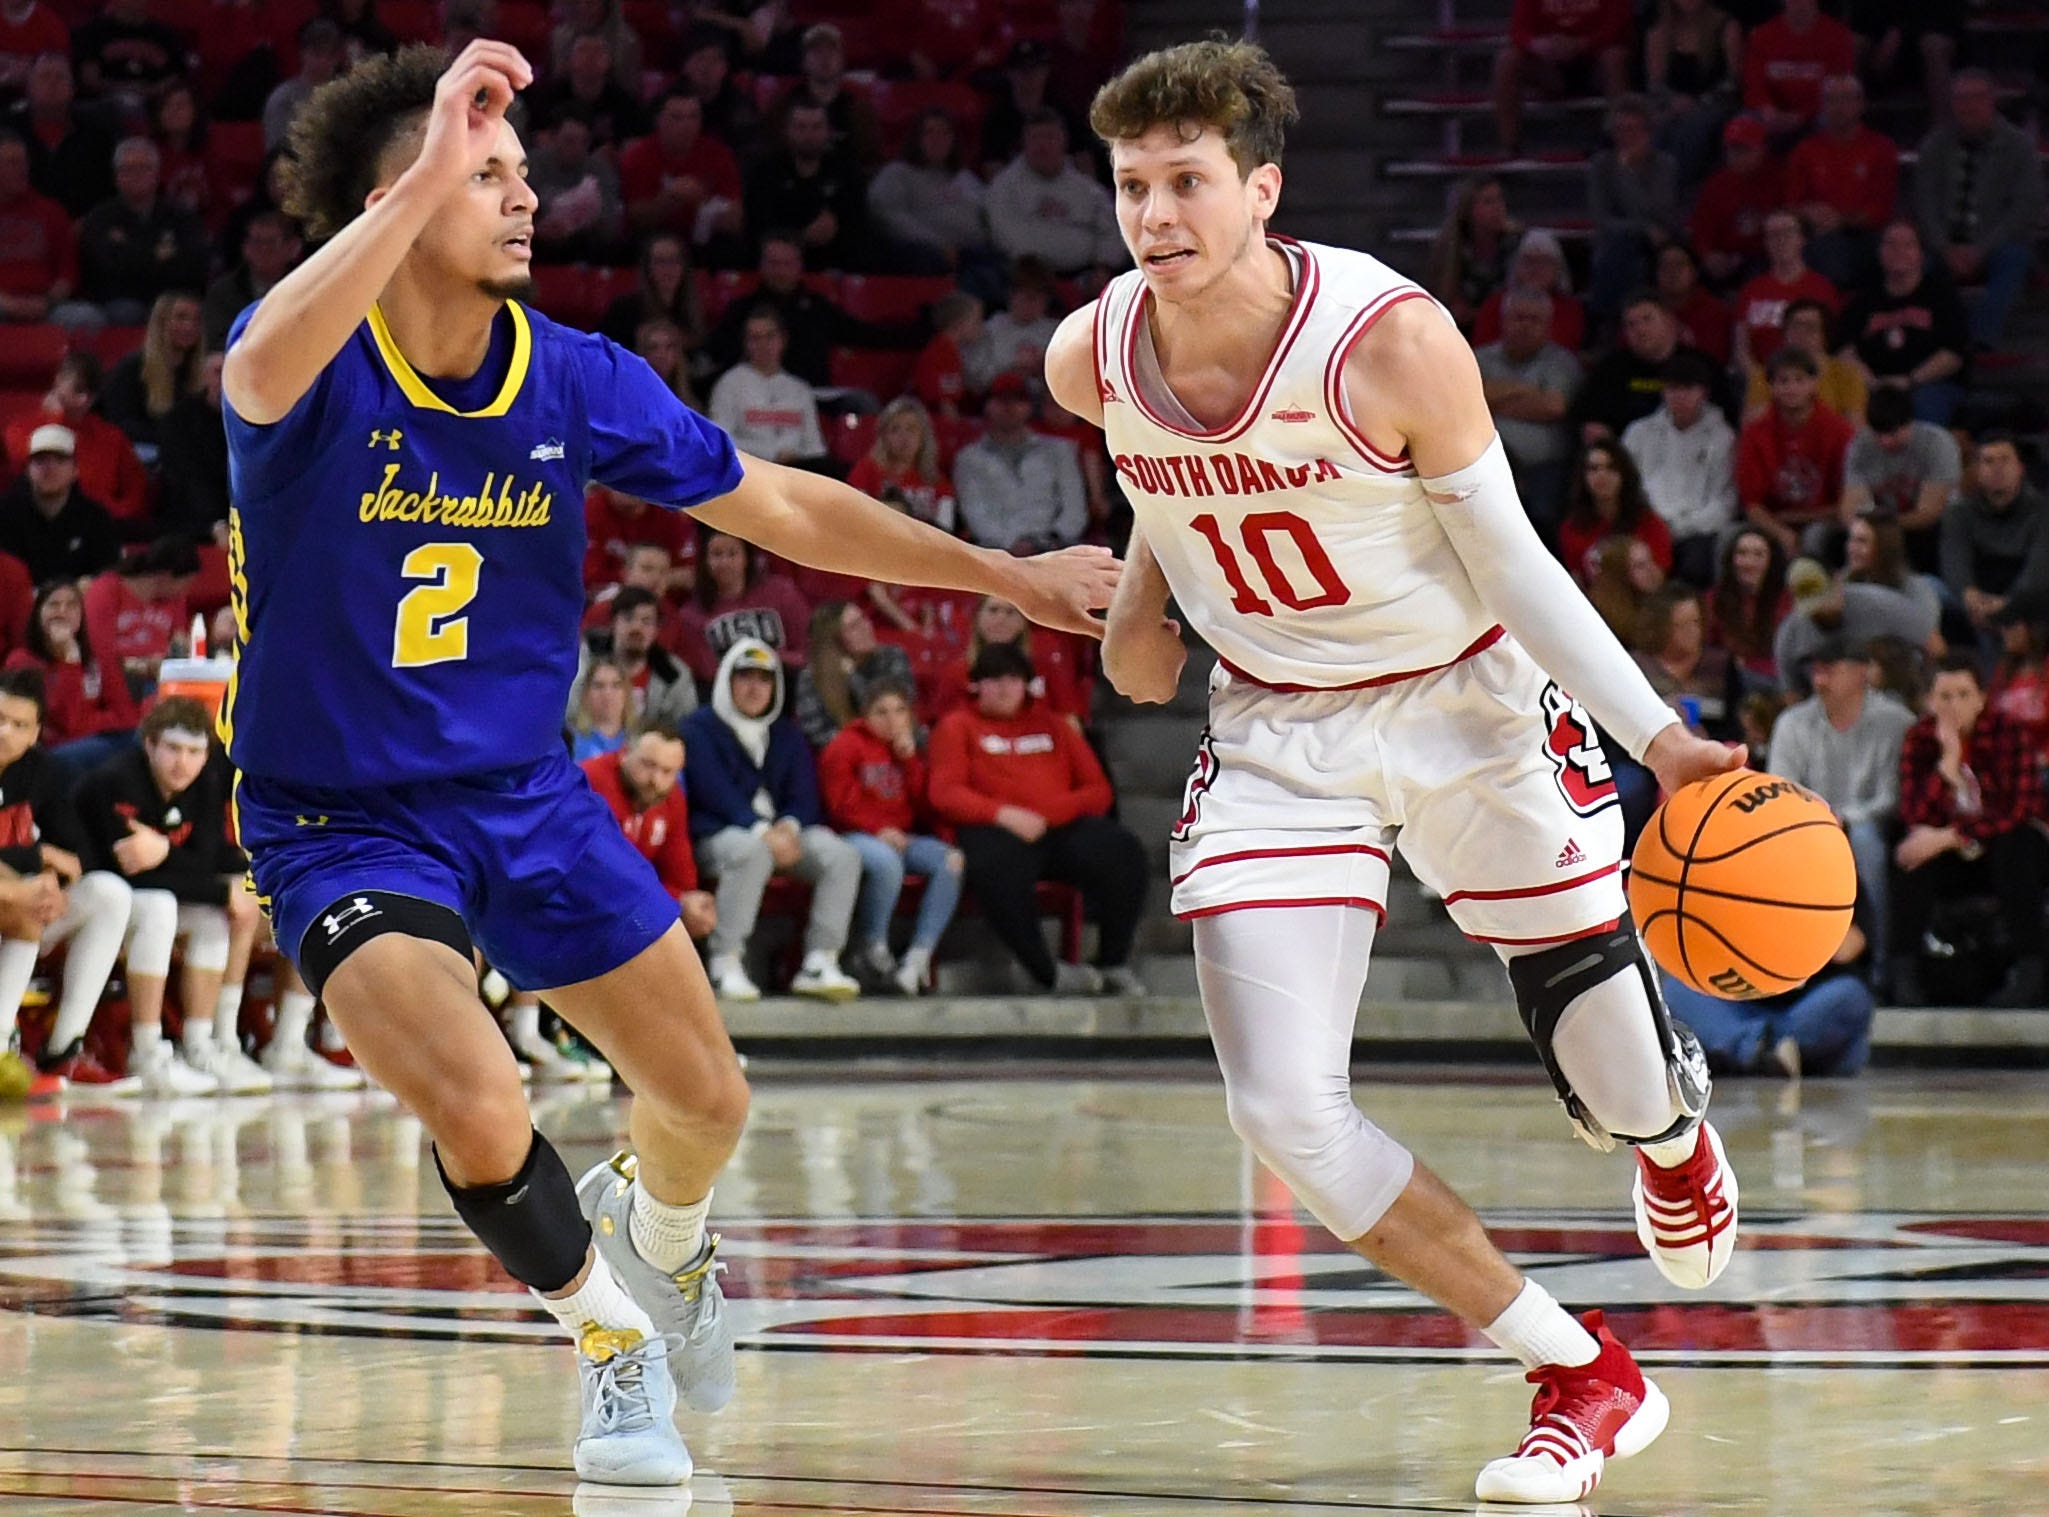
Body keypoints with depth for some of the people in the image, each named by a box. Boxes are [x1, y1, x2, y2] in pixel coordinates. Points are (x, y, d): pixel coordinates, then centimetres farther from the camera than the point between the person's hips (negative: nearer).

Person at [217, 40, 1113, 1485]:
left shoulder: (576, 379, -7)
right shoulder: (318, 367, -19)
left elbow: (784, 507, 5)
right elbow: (265, 374, -47)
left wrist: (1011, 575, 6)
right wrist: (429, 175, -49)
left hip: (527, 794, 5)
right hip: (343, 821, -5)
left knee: (708, 1099, 9)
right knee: (480, 1115, -25)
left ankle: (655, 1232, 47)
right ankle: (610, 1330, 7)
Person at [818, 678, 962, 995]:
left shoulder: (908, 752, 23)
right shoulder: (845, 745, 7)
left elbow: (924, 806, 12)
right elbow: (841, 803, -4)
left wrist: (910, 759, 3)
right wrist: (879, 830, -17)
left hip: (901, 837, 6)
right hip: (856, 836, -5)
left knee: (951, 860, -23)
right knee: (887, 861, -40)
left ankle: (919, 956, -24)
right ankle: (871, 948, -18)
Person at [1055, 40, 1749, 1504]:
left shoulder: (1394, 341, -25)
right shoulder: (1092, 363, -13)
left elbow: (1513, 565, -15)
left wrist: (1657, 734, -22)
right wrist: (1148, 585, 6)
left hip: (1469, 707, -3)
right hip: (1278, 737, 3)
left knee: (1618, 1082, 6)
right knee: (1285, 1110, -13)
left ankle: (1676, 1140, 50)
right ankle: (1587, 1378, 3)